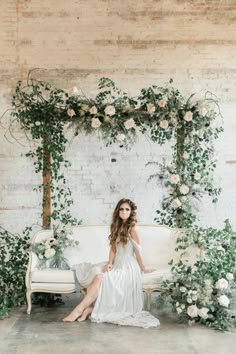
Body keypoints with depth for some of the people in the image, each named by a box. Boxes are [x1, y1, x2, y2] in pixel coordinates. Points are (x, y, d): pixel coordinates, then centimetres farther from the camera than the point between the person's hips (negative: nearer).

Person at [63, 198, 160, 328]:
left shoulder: (131, 228, -8)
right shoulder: (117, 227, 13)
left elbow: (137, 250, -6)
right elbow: (113, 248, 8)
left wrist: (143, 268, -2)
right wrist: (109, 263, -7)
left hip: (128, 267, -7)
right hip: (116, 265, 7)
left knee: (100, 277, -26)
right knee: (94, 271, -18)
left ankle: (80, 309, -23)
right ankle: (89, 306, -22)